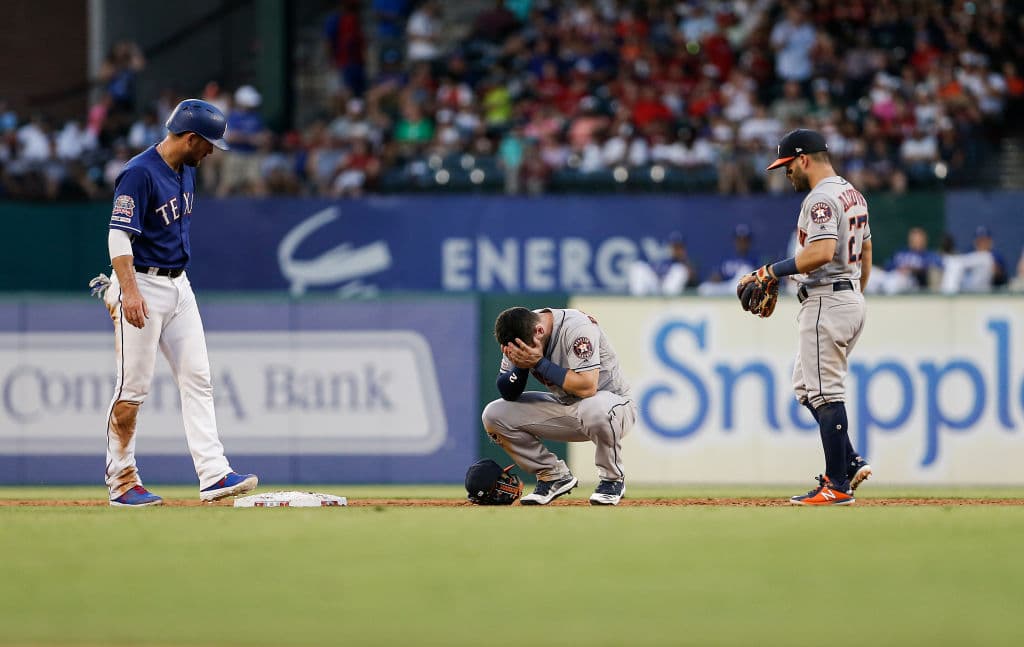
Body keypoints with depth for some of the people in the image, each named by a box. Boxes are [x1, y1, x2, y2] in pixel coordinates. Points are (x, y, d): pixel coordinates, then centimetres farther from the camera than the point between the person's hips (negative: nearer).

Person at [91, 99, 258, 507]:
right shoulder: (139, 173, -17)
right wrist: (129, 291, -31)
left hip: (179, 286, 9)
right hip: (143, 285, -9)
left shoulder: (186, 171, 11)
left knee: (197, 380, 0)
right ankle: (121, 483, 5)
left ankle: (214, 474, -4)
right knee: (133, 388, -3)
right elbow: (119, 236, -22)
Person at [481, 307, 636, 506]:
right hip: (564, 409, 6)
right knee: (493, 415, -8)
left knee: (596, 410, -42)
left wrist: (539, 363, -32)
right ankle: (554, 476, 5)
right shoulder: (518, 334, -7)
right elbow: (508, 394, -3)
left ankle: (613, 480, -14)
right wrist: (520, 366, -23)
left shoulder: (576, 327, -26)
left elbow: (587, 387, -35)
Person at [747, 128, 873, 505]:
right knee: (805, 387, 16)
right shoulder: (854, 195, 16)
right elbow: (865, 253, 23)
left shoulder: (821, 198, -16)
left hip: (826, 302, -11)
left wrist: (775, 271, -21)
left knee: (825, 393, -8)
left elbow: (822, 252, -29)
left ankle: (838, 485, -7)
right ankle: (850, 463, 9)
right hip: (852, 299, 11)